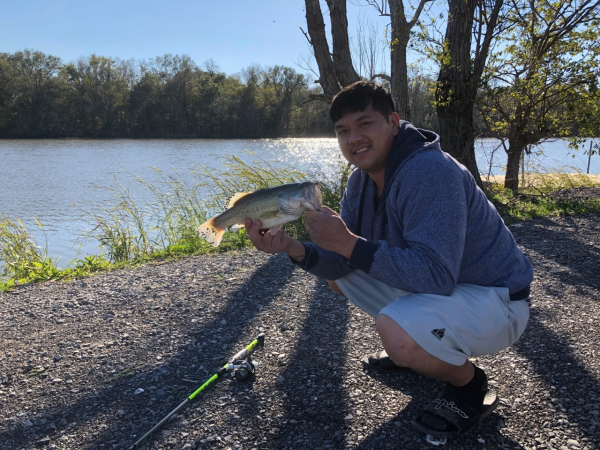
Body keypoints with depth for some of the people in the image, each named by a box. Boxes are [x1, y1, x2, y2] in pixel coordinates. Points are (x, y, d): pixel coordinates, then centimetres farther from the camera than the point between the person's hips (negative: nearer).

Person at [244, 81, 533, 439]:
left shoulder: (431, 172, -28)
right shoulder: (362, 180, 0)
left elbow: (435, 275, -35)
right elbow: (340, 263, -2)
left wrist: (349, 242, -35)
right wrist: (294, 249, -21)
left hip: (494, 300, -8)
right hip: (432, 285, 9)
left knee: (398, 332, -35)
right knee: (338, 274, 8)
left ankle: (471, 386, -2)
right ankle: (415, 347, 18)